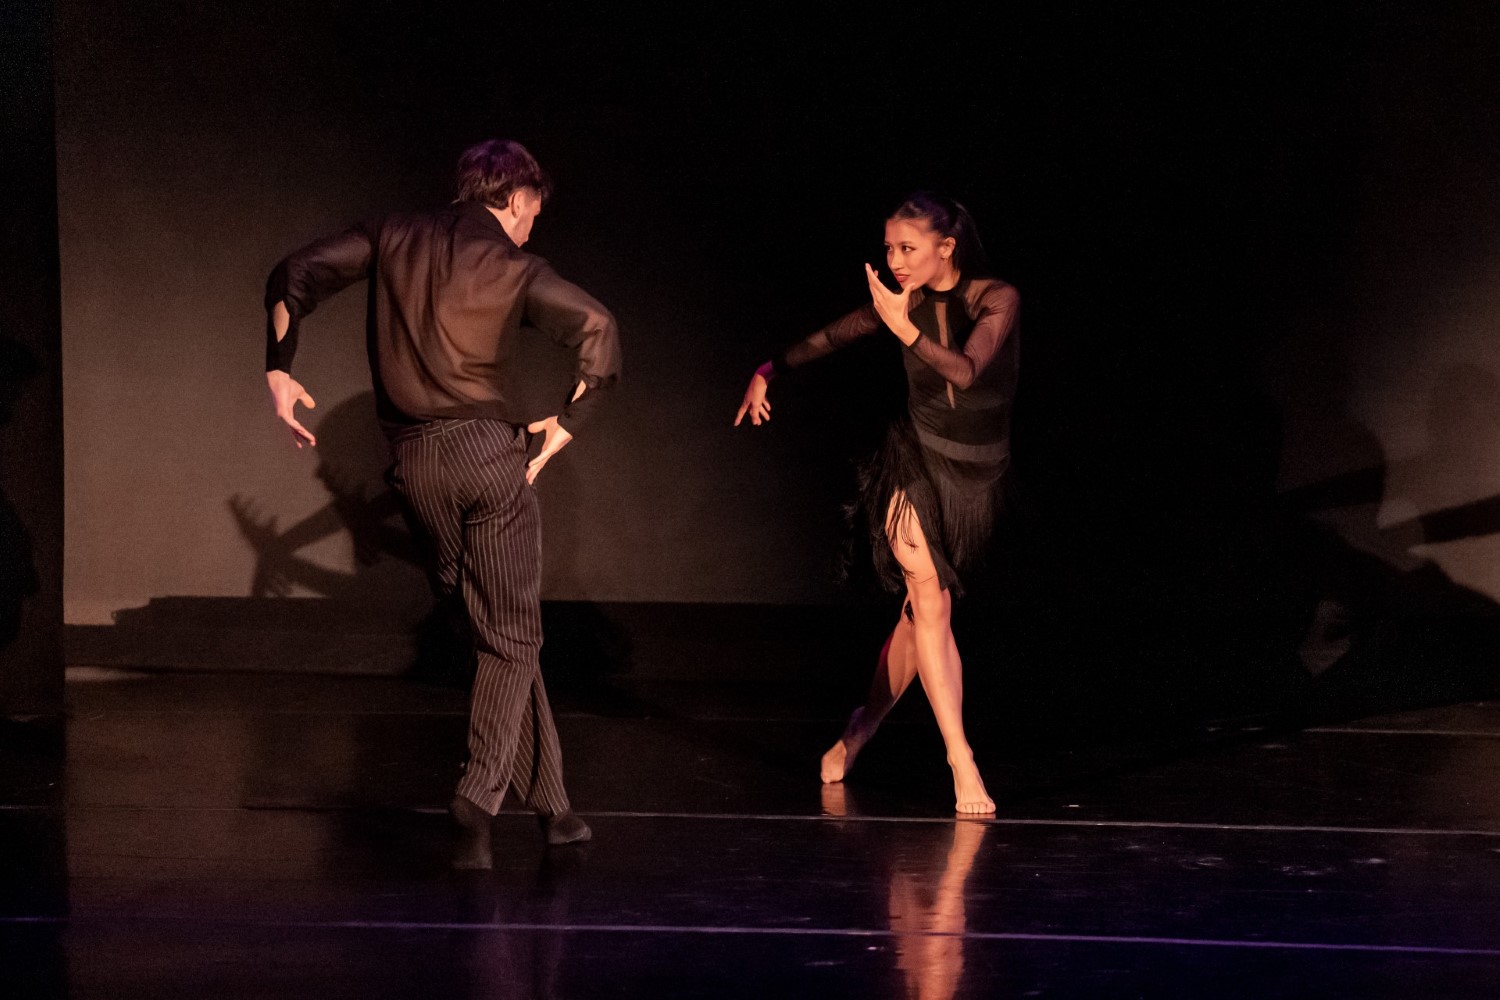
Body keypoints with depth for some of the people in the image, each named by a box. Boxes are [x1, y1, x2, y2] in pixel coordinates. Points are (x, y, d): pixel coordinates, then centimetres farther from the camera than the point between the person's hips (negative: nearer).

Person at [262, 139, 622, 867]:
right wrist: (567, 420, -4)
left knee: (496, 630, 14)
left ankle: (549, 801, 16)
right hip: (488, 451, -4)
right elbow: (596, 327, -13)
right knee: (510, 638, 3)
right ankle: (478, 801, -12)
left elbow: (295, 276, 8)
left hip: (414, 461, 4)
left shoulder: (393, 238, 13)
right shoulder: (512, 266, 1)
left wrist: (278, 369, 9)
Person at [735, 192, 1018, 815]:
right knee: (930, 606, -15)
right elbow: (830, 338, 11)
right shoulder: (906, 300, -4)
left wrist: (905, 329, -35)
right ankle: (961, 764, -16)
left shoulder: (997, 299, -12)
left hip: (975, 479, 0)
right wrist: (769, 371, 8)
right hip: (916, 465, 0)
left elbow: (967, 370, -27)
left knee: (920, 612, 7)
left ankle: (864, 724, 30)